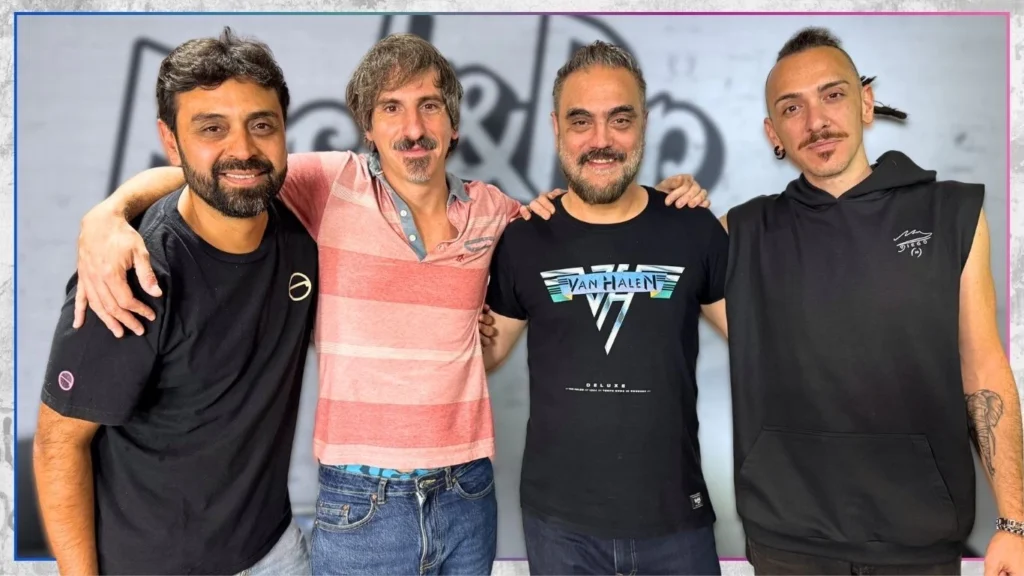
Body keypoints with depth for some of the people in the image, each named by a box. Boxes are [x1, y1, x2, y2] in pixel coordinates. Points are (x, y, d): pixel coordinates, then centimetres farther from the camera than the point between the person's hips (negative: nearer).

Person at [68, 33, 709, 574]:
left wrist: (668, 199, 4)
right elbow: (194, 171, -3)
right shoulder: (331, 184, -7)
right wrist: (107, 215, -23)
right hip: (359, 503, -2)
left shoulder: (492, 211, 2)